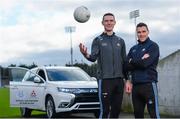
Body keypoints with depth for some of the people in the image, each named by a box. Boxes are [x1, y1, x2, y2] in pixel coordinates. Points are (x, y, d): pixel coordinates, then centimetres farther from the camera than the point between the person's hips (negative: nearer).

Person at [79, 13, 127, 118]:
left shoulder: (120, 41, 14)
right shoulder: (98, 40, 3)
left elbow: (124, 61, 16)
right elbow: (93, 57, -11)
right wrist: (86, 54, -34)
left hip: (119, 79, 4)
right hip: (105, 79, -4)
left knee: (117, 109, 7)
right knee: (105, 110, -7)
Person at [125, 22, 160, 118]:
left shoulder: (153, 46, 0)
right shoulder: (133, 49, 18)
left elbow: (145, 63, -13)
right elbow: (127, 66, 8)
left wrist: (132, 62, 2)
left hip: (149, 84, -6)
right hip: (135, 85, 6)